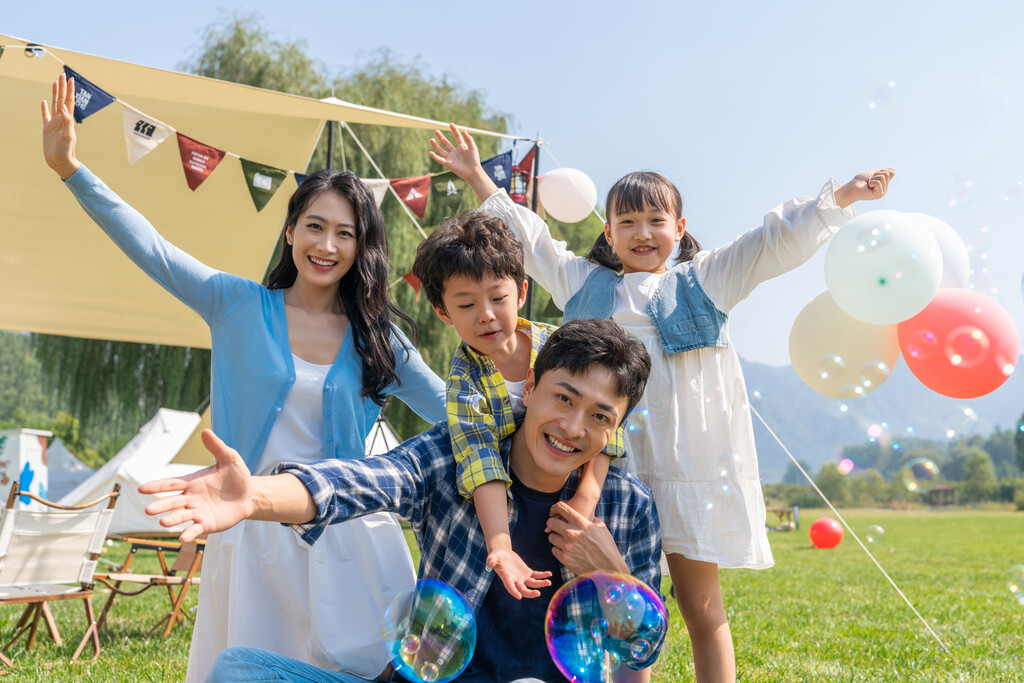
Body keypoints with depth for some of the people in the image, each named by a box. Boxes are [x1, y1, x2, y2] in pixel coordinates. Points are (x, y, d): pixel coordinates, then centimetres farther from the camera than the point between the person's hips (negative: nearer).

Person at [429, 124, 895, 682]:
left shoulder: (706, 280, 12)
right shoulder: (584, 283, 16)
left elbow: (779, 240, 9)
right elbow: (526, 237, 21)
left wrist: (843, 196, 2)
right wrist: (476, 176, 21)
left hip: (691, 464, -1)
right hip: (612, 463, 2)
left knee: (701, 604, 5)